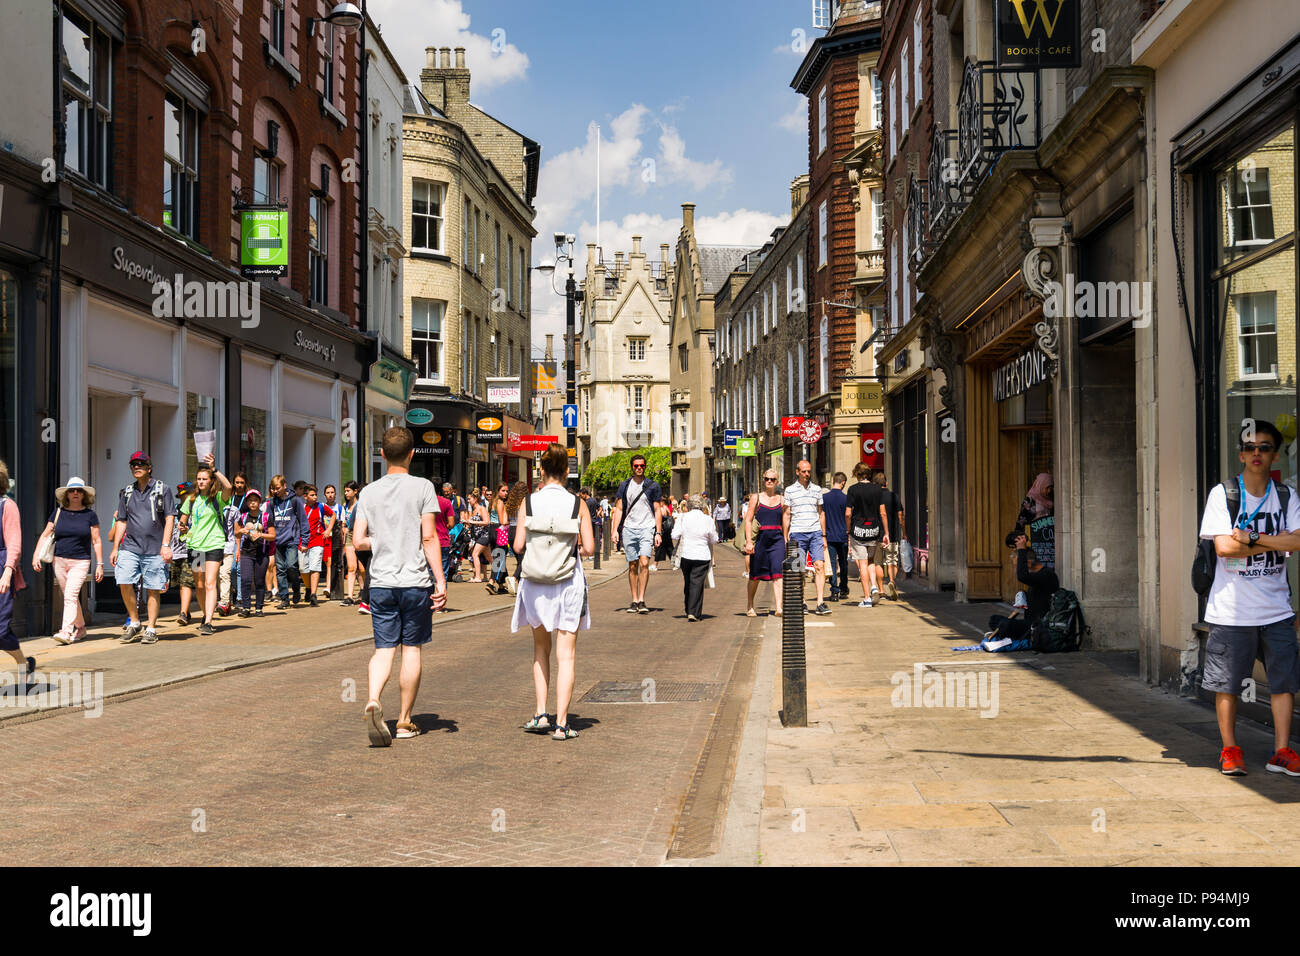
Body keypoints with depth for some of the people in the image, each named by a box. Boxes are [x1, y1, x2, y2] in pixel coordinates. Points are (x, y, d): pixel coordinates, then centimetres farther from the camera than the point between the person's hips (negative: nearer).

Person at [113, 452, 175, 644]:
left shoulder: (162, 490, 3)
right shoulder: (126, 493, 14)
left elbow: (169, 518, -1)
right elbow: (121, 521, 17)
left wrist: (165, 545, -10)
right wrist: (115, 548, 11)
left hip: (154, 550, -3)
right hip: (130, 547, 3)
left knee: (153, 589, -1)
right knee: (124, 583, -10)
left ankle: (151, 629, 8)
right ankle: (134, 623, 6)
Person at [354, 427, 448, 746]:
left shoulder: (369, 492, 6)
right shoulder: (422, 487, -4)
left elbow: (358, 542, 3)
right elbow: (429, 537, -9)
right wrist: (440, 580, -7)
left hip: (381, 583, 3)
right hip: (415, 581, -2)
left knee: (384, 648, 6)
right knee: (411, 647, 7)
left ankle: (373, 701, -20)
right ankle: (405, 721, 14)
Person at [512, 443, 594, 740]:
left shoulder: (529, 502, -5)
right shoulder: (578, 504, -6)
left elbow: (518, 546, -7)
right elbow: (589, 548, -8)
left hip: (534, 584, 2)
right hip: (568, 584, -1)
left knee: (541, 649, 20)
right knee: (565, 655, 3)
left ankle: (541, 714, 14)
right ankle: (561, 724, -1)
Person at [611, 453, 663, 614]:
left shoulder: (653, 485, 7)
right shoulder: (624, 485, 11)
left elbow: (657, 510, 7)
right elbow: (619, 509, 11)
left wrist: (658, 532, 0)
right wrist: (615, 530, -1)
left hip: (647, 528, -2)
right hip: (629, 529, 2)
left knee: (644, 563, -15)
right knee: (632, 566, 5)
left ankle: (642, 600, -14)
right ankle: (634, 601, 10)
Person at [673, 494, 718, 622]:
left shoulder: (682, 518, -2)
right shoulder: (708, 520, -2)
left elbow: (675, 536, -5)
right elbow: (714, 540, 3)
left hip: (685, 555, 2)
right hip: (702, 556, -1)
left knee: (687, 583, 15)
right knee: (697, 583, -2)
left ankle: (689, 611, 24)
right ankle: (693, 613, -12)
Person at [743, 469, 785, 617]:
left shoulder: (781, 500, 10)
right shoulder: (756, 498, 4)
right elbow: (748, 520, 0)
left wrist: (786, 541, 12)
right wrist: (749, 542, -9)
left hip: (777, 539, 1)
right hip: (760, 538, -1)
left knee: (778, 573, -13)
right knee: (755, 574, 9)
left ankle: (779, 607, -19)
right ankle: (750, 606, 26)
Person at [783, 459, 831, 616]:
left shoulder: (817, 489, 13)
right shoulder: (790, 490, 5)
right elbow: (786, 515, 6)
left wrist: (823, 535, 13)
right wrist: (785, 538, 1)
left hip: (815, 533, 2)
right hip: (797, 533, -2)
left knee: (820, 566, -10)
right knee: (799, 570, 0)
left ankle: (820, 603, -13)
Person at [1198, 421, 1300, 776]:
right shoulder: (1222, 494, -2)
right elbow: (1223, 547, -12)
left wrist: (1251, 537, -15)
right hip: (1231, 610, -3)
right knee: (1226, 684, 3)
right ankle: (1230, 750, 16)